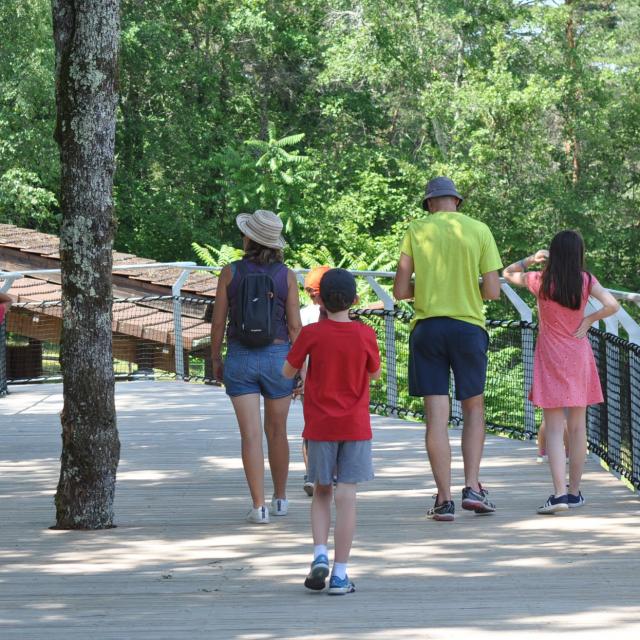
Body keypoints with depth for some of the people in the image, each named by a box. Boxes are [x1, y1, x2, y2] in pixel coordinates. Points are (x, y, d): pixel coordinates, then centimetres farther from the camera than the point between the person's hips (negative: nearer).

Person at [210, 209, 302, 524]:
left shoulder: (230, 272, -5)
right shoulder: (286, 275, -4)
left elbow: (218, 322, -2)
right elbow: (294, 325, -5)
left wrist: (215, 359, 11)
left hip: (240, 359, -1)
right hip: (277, 357, 1)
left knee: (251, 435, -3)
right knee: (277, 431, 17)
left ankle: (258, 507, -9)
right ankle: (280, 499, 29)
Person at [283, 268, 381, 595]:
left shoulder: (312, 334, -9)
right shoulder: (365, 335, -7)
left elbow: (288, 371, 3)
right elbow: (374, 373, 9)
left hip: (320, 426, 0)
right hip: (355, 427, 0)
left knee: (321, 493, 16)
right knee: (346, 496, -1)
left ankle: (320, 554, -3)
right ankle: (340, 574, -3)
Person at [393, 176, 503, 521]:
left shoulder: (416, 231, 2)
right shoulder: (479, 230, 1)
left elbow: (400, 291, 0)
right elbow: (493, 291, -2)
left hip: (427, 326, 0)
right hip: (469, 326, 0)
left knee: (436, 416, 0)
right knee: (473, 408, 15)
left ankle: (444, 499, -2)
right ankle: (473, 487, 4)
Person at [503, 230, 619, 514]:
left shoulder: (540, 281, -7)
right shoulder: (586, 281, -5)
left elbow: (507, 273, 9)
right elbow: (612, 305, -17)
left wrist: (530, 259, -2)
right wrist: (588, 319, -3)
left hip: (550, 358, -2)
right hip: (578, 356, 2)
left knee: (554, 429, -6)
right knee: (577, 426, 11)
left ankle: (560, 493, -19)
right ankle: (575, 491, 18)